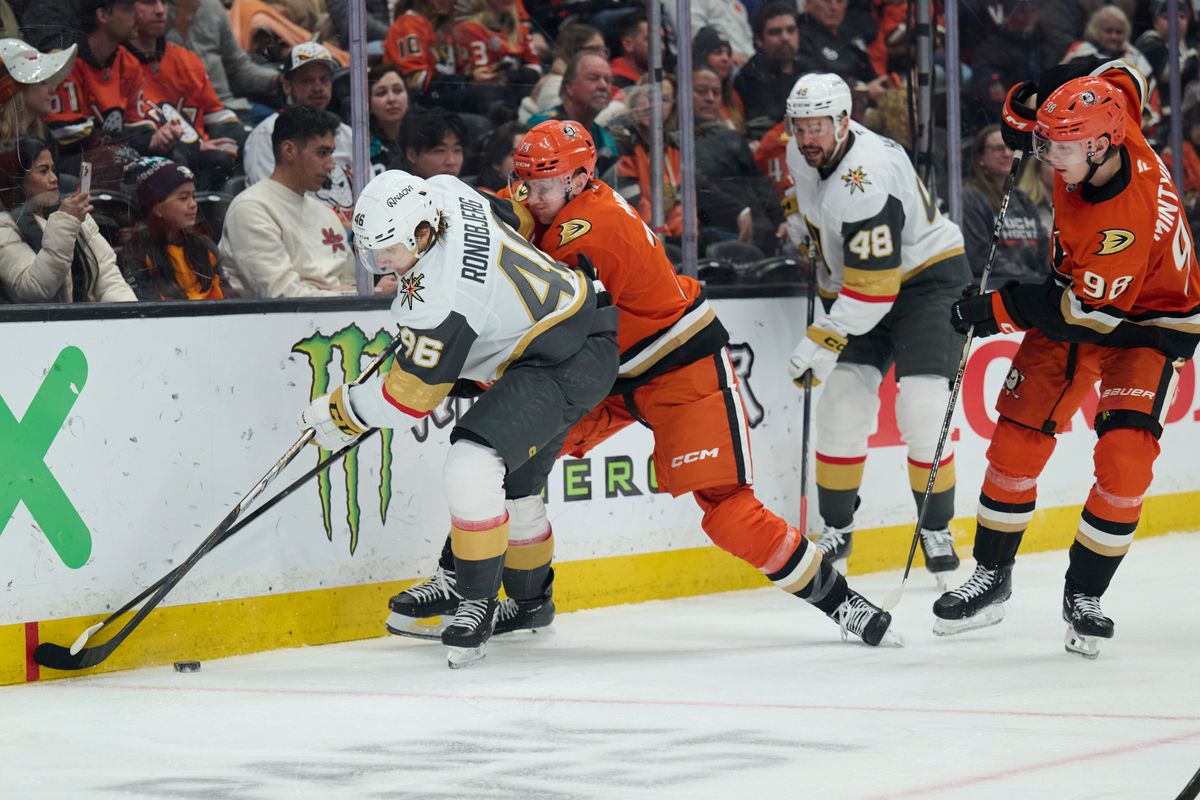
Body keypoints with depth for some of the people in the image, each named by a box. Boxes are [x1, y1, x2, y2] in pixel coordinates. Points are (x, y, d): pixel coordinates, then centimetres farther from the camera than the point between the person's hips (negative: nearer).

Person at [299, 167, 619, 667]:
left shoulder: (438, 299, -31)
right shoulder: (441, 193, -7)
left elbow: (408, 399, -19)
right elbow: (514, 217, 18)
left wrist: (342, 413, -3)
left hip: (564, 369, -11)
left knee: (472, 470, -23)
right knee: (512, 484, 22)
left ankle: (479, 602, -7)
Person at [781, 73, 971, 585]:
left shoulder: (866, 182, -33)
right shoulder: (803, 153, -7)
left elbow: (873, 287, -33)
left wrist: (822, 342, -33)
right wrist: (804, 230, 16)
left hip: (927, 278, -8)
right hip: (859, 277, 8)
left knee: (922, 409, -17)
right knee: (842, 402, -3)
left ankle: (936, 532, -1)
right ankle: (835, 532, 8)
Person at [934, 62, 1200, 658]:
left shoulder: (1131, 219, -38)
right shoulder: (1102, 107, -21)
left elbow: (1088, 311, -29)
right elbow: (1120, 75, 1)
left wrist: (997, 310, -22)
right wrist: (1028, 105, -11)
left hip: (1147, 323, -7)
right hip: (1077, 293, 7)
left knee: (1124, 458, -20)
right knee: (1017, 437, 1)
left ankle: (1085, 592, -2)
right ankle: (991, 578, 15)